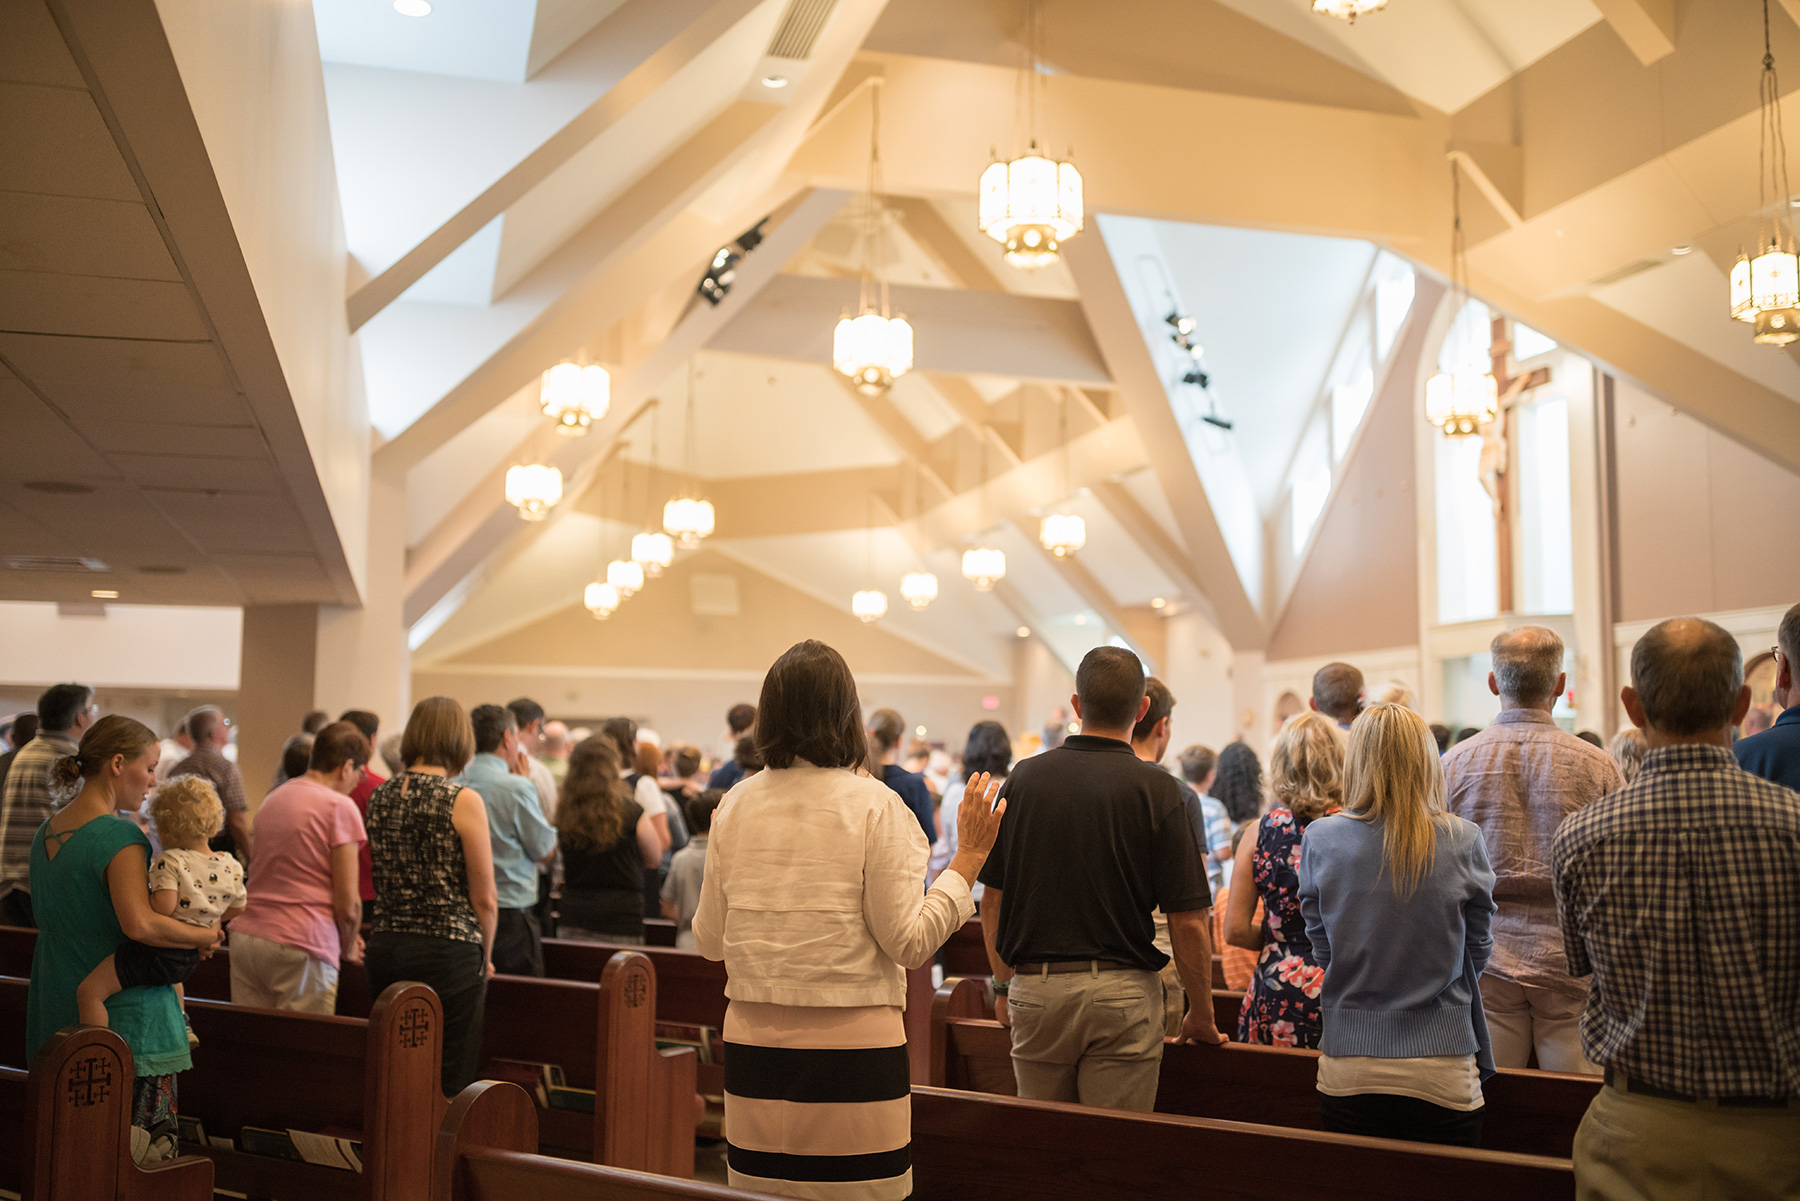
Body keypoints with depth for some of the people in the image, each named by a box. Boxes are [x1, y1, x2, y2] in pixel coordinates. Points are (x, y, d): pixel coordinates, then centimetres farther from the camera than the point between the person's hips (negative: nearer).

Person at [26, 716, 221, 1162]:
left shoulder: (45, 833, 11)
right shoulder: (120, 836, -16)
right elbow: (139, 924, -29)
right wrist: (205, 936, -14)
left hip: (55, 1021, 8)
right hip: (127, 1019, -8)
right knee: (144, 1156, -2)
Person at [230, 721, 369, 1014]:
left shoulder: (271, 799, 17)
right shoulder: (340, 807, -6)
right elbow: (347, 904, -11)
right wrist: (348, 949, 8)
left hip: (246, 934, 7)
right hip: (302, 944, -7)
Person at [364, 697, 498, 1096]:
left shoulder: (380, 797, 7)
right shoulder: (463, 801, -11)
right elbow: (484, 899, -8)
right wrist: (484, 958, 6)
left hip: (385, 947, 6)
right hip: (448, 951, -6)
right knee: (448, 1085, 1)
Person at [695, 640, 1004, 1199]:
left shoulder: (735, 806, 2)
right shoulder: (873, 806, -9)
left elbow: (709, 940, 8)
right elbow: (908, 942, -10)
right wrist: (968, 859, -3)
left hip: (752, 1046, 4)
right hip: (852, 1049, -4)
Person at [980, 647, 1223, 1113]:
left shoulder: (1024, 778, 1)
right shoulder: (1156, 789, -8)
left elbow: (992, 900, 6)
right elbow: (1188, 921, -8)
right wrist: (1201, 1014, 5)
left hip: (1034, 988, 3)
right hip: (1122, 992, -3)